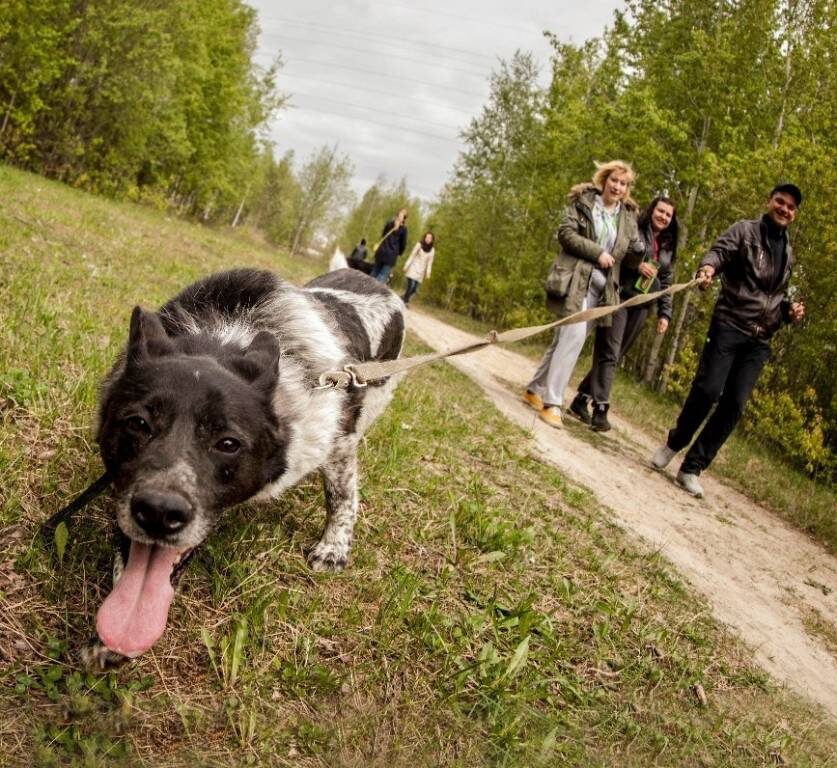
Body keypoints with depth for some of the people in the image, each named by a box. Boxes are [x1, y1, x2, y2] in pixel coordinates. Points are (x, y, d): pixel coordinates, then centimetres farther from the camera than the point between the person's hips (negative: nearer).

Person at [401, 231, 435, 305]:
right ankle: (405, 300, -3)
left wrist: (428, 273, 2)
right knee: (411, 285, -16)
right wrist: (406, 265, -5)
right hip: (413, 268, -3)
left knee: (415, 288, -4)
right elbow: (412, 255, -2)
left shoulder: (432, 250, 4)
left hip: (421, 271, 3)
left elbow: (430, 262, 8)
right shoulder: (419, 245, -5)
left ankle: (404, 297, 15)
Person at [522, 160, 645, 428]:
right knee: (574, 335, -19)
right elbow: (566, 233, -8)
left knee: (565, 338, 9)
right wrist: (597, 253, -14)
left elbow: (634, 248, 17)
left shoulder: (628, 215, 14)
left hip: (601, 287, 6)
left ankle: (535, 390, 23)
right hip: (575, 280, -6)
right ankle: (551, 403, -16)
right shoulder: (584, 200, 1)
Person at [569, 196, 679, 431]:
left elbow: (666, 284, 20)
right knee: (609, 353, -12)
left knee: (614, 355, 4)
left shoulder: (668, 248, 19)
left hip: (641, 306, 6)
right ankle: (600, 409, -14)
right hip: (618, 297, -6)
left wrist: (665, 314, 11)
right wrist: (636, 265, -16)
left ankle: (582, 400, 12)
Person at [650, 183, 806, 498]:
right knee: (707, 390, -15)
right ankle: (674, 443, 13)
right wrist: (708, 268, -37)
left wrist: (789, 310, 8)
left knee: (734, 405, -4)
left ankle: (691, 469, 3)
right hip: (729, 326, -5)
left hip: (760, 340, 5)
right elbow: (718, 251, -13)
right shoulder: (744, 230, 5)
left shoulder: (788, 253, 21)